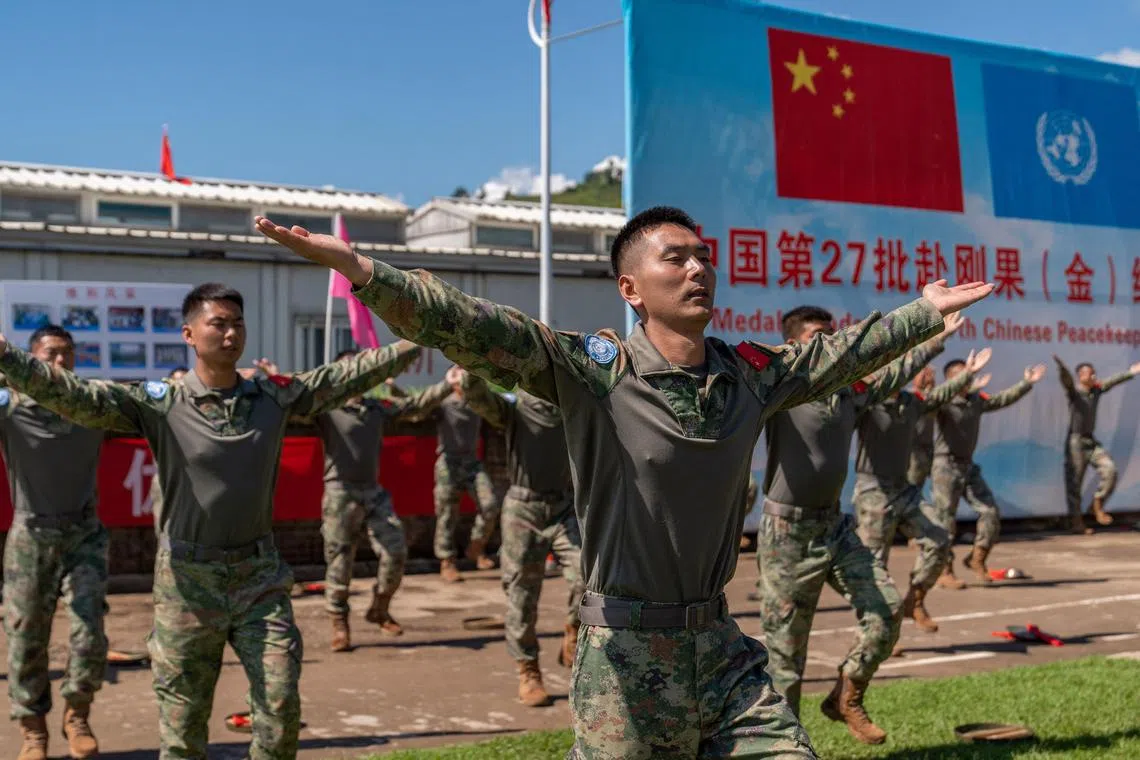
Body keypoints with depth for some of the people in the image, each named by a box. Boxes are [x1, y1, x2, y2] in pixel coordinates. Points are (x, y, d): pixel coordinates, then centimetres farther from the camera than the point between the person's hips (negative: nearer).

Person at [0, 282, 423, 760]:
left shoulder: (275, 396, 2)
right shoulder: (159, 403, -9)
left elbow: (349, 376, 6)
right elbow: (72, 395, -19)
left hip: (260, 576, 3)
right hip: (188, 580, -2)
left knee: (281, 706, 2)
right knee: (182, 720, 7)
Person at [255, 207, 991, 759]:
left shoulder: (750, 374, 3)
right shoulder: (597, 370, -13)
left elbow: (840, 352, 20)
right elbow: (476, 330, -25)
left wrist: (926, 313, 29)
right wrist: (363, 270, -37)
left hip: (722, 645, 5)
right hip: (628, 653, -5)